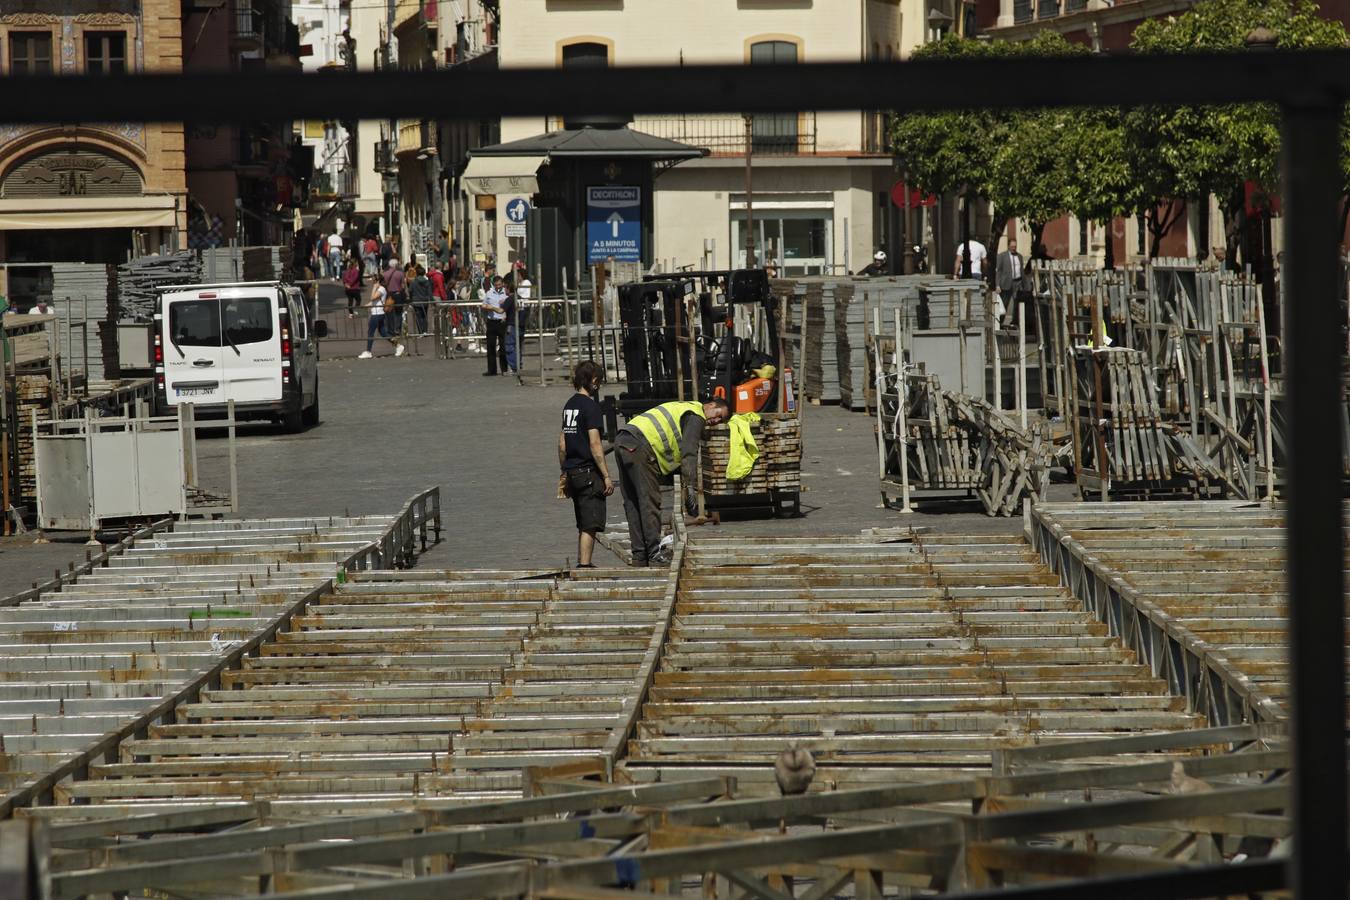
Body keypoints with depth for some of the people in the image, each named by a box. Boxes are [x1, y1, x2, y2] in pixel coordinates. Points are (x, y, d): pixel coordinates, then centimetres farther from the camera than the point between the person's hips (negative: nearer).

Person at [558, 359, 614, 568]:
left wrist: (564, 472, 26)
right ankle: (584, 566, -10)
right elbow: (595, 445, -17)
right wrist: (607, 476, -15)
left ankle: (582, 564, 22)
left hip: (572, 473, 8)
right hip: (589, 473, -8)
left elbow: (562, 444, 18)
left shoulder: (569, 405, 13)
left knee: (583, 525, 17)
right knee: (590, 525, -7)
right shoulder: (591, 406, -12)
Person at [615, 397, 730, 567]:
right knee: (649, 502, -7)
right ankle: (654, 555, -8)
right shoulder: (696, 417, 0)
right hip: (639, 445, -10)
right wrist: (691, 489, -16)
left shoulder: (683, 407, 31)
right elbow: (689, 454, -12)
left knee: (633, 505, 10)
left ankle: (639, 556, 12)